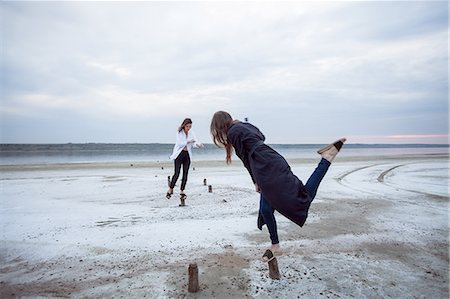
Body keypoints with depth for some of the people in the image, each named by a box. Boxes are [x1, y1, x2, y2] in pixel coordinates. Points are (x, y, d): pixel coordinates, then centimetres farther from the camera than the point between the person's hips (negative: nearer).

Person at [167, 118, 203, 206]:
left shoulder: (192, 133, 5)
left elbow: (195, 142, -6)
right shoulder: (179, 132, -6)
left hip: (187, 155, 4)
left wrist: (198, 144, -28)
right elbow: (179, 143, -16)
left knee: (185, 174, 2)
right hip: (179, 154, -4)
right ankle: (170, 189, 12)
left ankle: (182, 192, 10)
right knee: (177, 173, -8)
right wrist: (188, 141, -23)